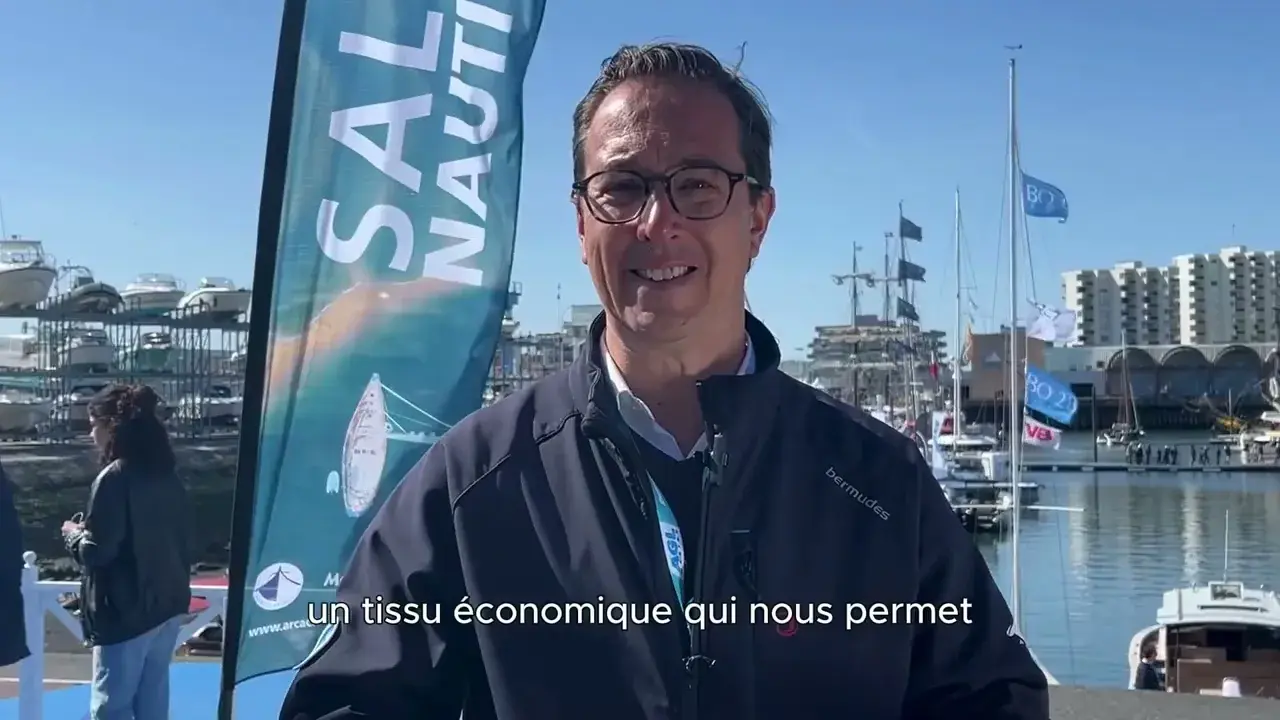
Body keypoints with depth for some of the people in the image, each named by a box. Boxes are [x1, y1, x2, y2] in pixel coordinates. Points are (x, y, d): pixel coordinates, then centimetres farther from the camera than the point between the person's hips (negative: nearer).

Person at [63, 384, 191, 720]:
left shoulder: (114, 477, -15)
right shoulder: (167, 475, 9)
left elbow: (96, 553, -17)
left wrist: (74, 533, 3)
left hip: (125, 611, -8)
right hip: (167, 605, 8)